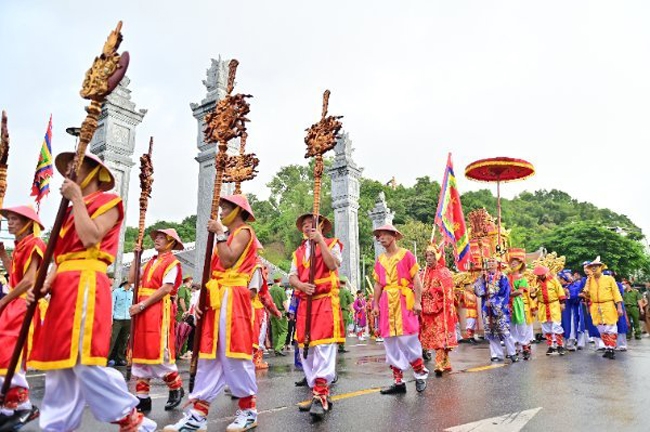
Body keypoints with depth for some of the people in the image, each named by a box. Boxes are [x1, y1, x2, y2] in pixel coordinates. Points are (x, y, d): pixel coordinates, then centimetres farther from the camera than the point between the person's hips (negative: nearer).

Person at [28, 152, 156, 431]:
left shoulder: (108, 201, 3)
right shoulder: (72, 210, 25)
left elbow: (90, 238, -14)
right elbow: (62, 256, 21)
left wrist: (77, 199, -7)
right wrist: (46, 283, 4)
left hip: (86, 284, -8)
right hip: (64, 287, 9)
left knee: (84, 360, -13)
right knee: (59, 361, 7)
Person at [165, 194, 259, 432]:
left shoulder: (244, 231, -1)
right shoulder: (228, 235, 24)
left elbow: (228, 261, -17)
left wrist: (219, 233, -11)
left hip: (232, 299, -9)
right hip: (217, 299, 9)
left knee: (233, 354, -6)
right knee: (209, 355, 6)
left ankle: (248, 410, 7)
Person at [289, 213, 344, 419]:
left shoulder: (331, 244, 6)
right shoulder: (298, 251, 18)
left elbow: (332, 265, -14)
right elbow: (292, 277, 9)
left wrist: (320, 240, -13)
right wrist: (302, 286, -13)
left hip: (326, 301, -5)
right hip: (305, 303, 5)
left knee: (323, 348, -13)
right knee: (306, 350, 6)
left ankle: (320, 397, -13)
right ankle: (317, 393, 17)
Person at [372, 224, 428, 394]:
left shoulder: (406, 255, -1)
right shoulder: (379, 260, 12)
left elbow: (416, 279, -3)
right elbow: (378, 284, 14)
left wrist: (417, 301, -10)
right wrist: (376, 305, 9)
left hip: (404, 301, -5)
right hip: (387, 303, 5)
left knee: (407, 338, -6)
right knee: (390, 342, 5)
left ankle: (420, 373, 16)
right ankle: (398, 381, 15)